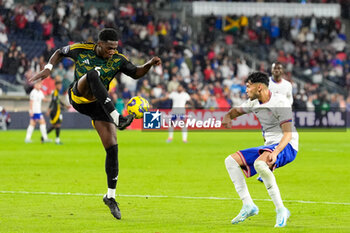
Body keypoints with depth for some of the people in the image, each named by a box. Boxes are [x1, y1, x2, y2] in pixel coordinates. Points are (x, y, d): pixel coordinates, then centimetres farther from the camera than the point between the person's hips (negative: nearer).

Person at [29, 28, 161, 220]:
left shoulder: (117, 60, -2)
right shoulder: (80, 50, -6)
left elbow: (136, 73, -7)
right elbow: (60, 52, 10)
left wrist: (149, 64, -25)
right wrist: (48, 68, -3)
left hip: (99, 104, 2)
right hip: (78, 97, -2)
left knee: (112, 149, -9)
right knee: (93, 74, -35)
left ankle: (110, 196, 5)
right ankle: (117, 118, -48)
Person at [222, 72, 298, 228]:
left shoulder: (280, 102, -16)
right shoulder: (253, 103, 8)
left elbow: (288, 133, -24)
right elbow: (236, 111, 27)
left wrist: (275, 153, -39)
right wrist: (227, 118, 1)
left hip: (286, 146, -9)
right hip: (268, 145, 9)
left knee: (259, 163, -37)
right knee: (231, 161, -1)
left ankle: (281, 210, -31)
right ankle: (248, 205, -6)